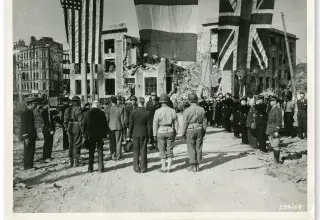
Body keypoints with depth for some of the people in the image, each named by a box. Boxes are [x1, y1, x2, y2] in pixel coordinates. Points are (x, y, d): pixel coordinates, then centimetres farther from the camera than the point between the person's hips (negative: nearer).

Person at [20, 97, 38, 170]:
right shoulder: (25, 113, -15)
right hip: (28, 136, -9)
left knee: (32, 151, 14)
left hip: (32, 136, 9)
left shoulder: (30, 112, 14)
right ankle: (27, 167, 8)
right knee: (28, 151, -1)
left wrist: (35, 135, 19)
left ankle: (30, 166, 22)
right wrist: (26, 137, -21)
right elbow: (24, 126, -18)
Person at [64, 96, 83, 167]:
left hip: (70, 128, 6)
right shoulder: (79, 109, -10)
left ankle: (71, 161, 19)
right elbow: (80, 120, -14)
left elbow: (65, 120, 9)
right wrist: (82, 129, -6)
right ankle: (76, 160, 3)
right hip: (77, 128, -5)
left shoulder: (68, 109, 8)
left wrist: (66, 128, 14)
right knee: (77, 144, 2)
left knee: (71, 144, 14)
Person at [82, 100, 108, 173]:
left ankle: (90, 168, 13)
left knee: (91, 152, 11)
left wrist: (85, 135, 9)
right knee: (100, 151, 8)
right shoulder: (101, 113, -7)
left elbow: (83, 125, 1)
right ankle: (100, 168, 11)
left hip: (90, 136, 1)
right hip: (100, 135, -1)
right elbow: (105, 125, -5)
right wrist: (105, 134, 3)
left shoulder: (87, 113, -3)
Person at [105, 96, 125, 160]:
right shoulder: (121, 109, -7)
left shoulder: (107, 110, -6)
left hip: (110, 127, 1)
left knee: (112, 142, 11)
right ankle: (118, 156, 11)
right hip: (119, 127, -1)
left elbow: (106, 119, -2)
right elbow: (122, 119, -3)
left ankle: (113, 156, 15)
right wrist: (123, 127, 8)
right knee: (118, 142, 8)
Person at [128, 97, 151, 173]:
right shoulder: (147, 112, -5)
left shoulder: (133, 112, -8)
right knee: (143, 151, 8)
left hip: (135, 134, -1)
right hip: (144, 134, 1)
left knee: (136, 151, 10)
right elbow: (149, 125, -3)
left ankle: (136, 168, 15)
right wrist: (149, 136, 5)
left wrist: (130, 135, 4)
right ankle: (143, 168, 13)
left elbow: (131, 125, -5)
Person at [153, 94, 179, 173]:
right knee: (170, 150, 11)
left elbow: (155, 124, -8)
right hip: (170, 131, 3)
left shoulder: (158, 111, -10)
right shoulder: (172, 111, -1)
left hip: (161, 132, -2)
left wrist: (154, 134, 0)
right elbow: (176, 123, 3)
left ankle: (163, 168, 12)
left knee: (162, 151, 6)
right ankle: (169, 168, 16)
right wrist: (175, 133, 12)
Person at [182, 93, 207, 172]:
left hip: (190, 130, -3)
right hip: (199, 130, 4)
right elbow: (204, 122, 5)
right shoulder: (202, 109, 1)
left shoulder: (187, 110, -11)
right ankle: (197, 165, 18)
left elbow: (185, 123, -8)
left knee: (191, 149, 4)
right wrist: (204, 131, 16)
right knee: (198, 148, 10)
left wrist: (183, 133, 1)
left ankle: (193, 166, 9)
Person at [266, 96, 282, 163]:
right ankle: (275, 158, 24)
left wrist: (276, 131, -19)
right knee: (273, 146, 14)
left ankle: (277, 160, 6)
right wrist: (268, 130, 17)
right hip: (270, 131, 9)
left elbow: (279, 121, -16)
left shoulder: (277, 109, -12)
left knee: (275, 146, -3)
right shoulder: (271, 109, 14)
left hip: (274, 131, -9)